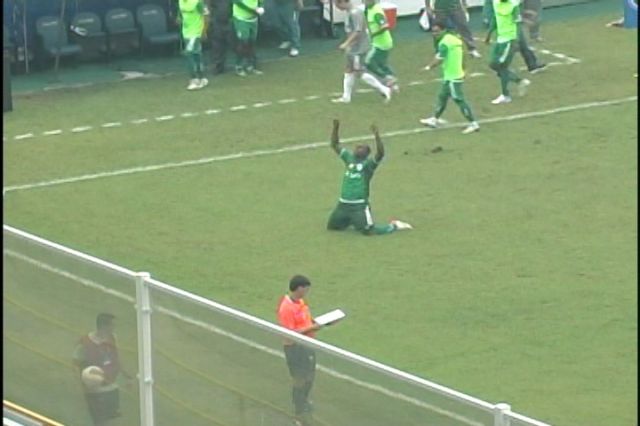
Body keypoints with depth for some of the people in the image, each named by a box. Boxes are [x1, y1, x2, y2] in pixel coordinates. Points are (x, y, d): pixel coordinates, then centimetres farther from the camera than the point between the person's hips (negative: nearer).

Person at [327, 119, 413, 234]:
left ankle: (394, 226, 13)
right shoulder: (349, 158, 12)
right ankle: (350, 221, 40)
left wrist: (377, 136, -34)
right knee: (331, 227, 15)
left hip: (360, 206, -6)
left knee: (369, 232, -13)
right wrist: (335, 128, -2)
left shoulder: (369, 163, -4)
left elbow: (380, 153, -23)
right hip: (343, 204, 6)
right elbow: (335, 145, 12)